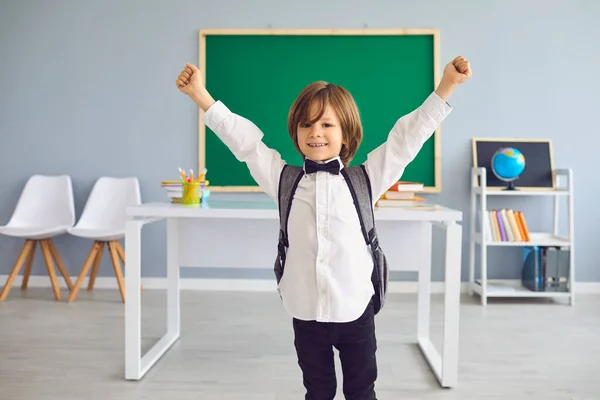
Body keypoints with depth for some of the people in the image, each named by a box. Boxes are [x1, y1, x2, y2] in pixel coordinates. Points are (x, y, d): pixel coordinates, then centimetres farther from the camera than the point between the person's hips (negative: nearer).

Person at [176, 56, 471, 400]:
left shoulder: (365, 180, -4)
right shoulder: (284, 180, 0)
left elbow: (406, 138, -5)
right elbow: (244, 140, 0)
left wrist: (447, 85, -10)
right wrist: (201, 95, -1)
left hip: (356, 311, -1)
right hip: (306, 313, 1)